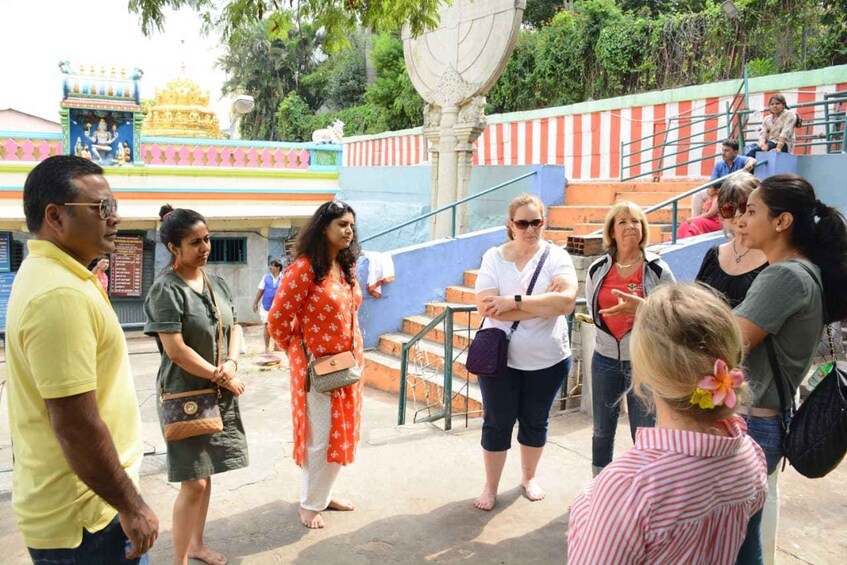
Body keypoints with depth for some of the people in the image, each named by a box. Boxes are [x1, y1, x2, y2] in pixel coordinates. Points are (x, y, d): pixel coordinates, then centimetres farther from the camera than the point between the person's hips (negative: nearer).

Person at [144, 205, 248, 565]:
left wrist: (231, 364, -10)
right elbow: (175, 350, -19)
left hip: (219, 394, 7)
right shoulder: (166, 289, -15)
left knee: (205, 475, 17)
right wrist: (222, 377, -13)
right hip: (184, 395, -7)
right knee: (193, 483, -3)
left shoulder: (217, 284, 6)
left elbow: (234, 328, 10)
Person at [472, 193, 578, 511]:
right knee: (497, 423, 10)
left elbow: (567, 301, -26)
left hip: (548, 359, 1)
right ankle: (490, 487, 29)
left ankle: (529, 477, 41)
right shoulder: (494, 257, -8)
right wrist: (544, 304, -22)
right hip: (499, 357, 0)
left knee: (535, 422, 18)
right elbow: (487, 308, -21)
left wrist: (515, 301, -27)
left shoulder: (556, 257, -8)